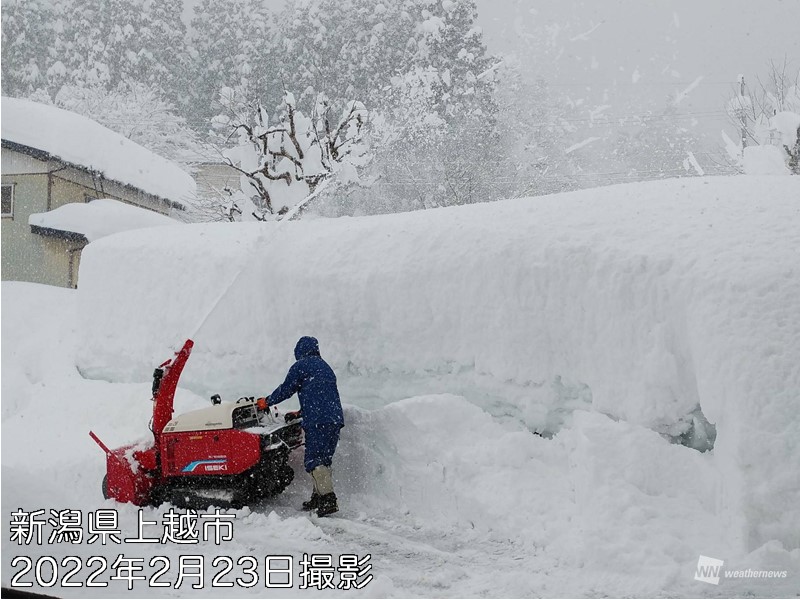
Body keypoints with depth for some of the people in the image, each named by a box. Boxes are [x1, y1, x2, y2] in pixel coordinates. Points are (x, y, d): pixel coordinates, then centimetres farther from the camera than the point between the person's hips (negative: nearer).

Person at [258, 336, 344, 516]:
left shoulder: (300, 366, 2)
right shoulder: (326, 367, 25)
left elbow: (286, 389, 3)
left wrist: (267, 401, 20)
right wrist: (300, 413, 39)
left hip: (317, 421, -8)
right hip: (336, 419, 8)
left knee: (314, 461, -10)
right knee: (324, 460, 12)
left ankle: (329, 499, -19)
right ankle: (318, 497, 14)